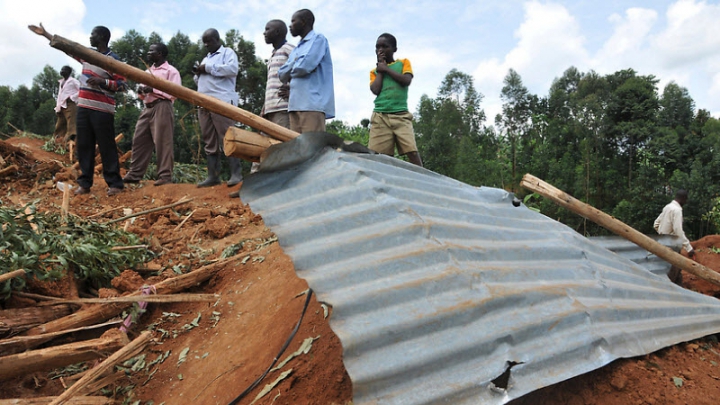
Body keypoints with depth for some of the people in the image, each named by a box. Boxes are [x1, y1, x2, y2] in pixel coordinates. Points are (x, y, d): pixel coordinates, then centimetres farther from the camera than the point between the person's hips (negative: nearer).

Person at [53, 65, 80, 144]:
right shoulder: (61, 82, 25)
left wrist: (72, 97, -14)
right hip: (62, 106, 9)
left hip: (70, 105, -9)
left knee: (71, 125, -19)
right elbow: (59, 96, 24)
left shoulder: (73, 81, 2)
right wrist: (57, 107, 15)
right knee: (59, 127, 8)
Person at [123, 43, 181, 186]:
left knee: (162, 142, -10)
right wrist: (141, 91, 5)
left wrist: (154, 89, -14)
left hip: (162, 107, -8)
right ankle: (135, 174, 7)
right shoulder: (148, 71, 24)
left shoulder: (171, 71, 0)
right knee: (139, 140, 3)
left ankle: (165, 176, -9)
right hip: (147, 108, 8)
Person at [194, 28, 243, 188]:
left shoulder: (228, 52, 7)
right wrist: (198, 73, 10)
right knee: (210, 142, 3)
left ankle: (236, 174, -12)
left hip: (222, 102, -8)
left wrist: (208, 68, -7)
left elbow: (232, 69, -13)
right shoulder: (205, 59, 30)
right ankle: (213, 176, 3)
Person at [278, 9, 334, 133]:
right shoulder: (296, 50, 27)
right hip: (295, 105, 8)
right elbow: (281, 73, 20)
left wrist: (290, 72, 7)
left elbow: (304, 65, -13)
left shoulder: (318, 39, 2)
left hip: (313, 104, -8)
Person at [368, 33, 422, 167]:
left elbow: (407, 81, -5)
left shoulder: (403, 63, 15)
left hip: (401, 116, -2)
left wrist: (386, 69, 0)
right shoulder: (375, 71, 18)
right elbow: (375, 90, -1)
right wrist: (380, 69, 5)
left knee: (412, 152, -13)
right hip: (380, 117, 2)